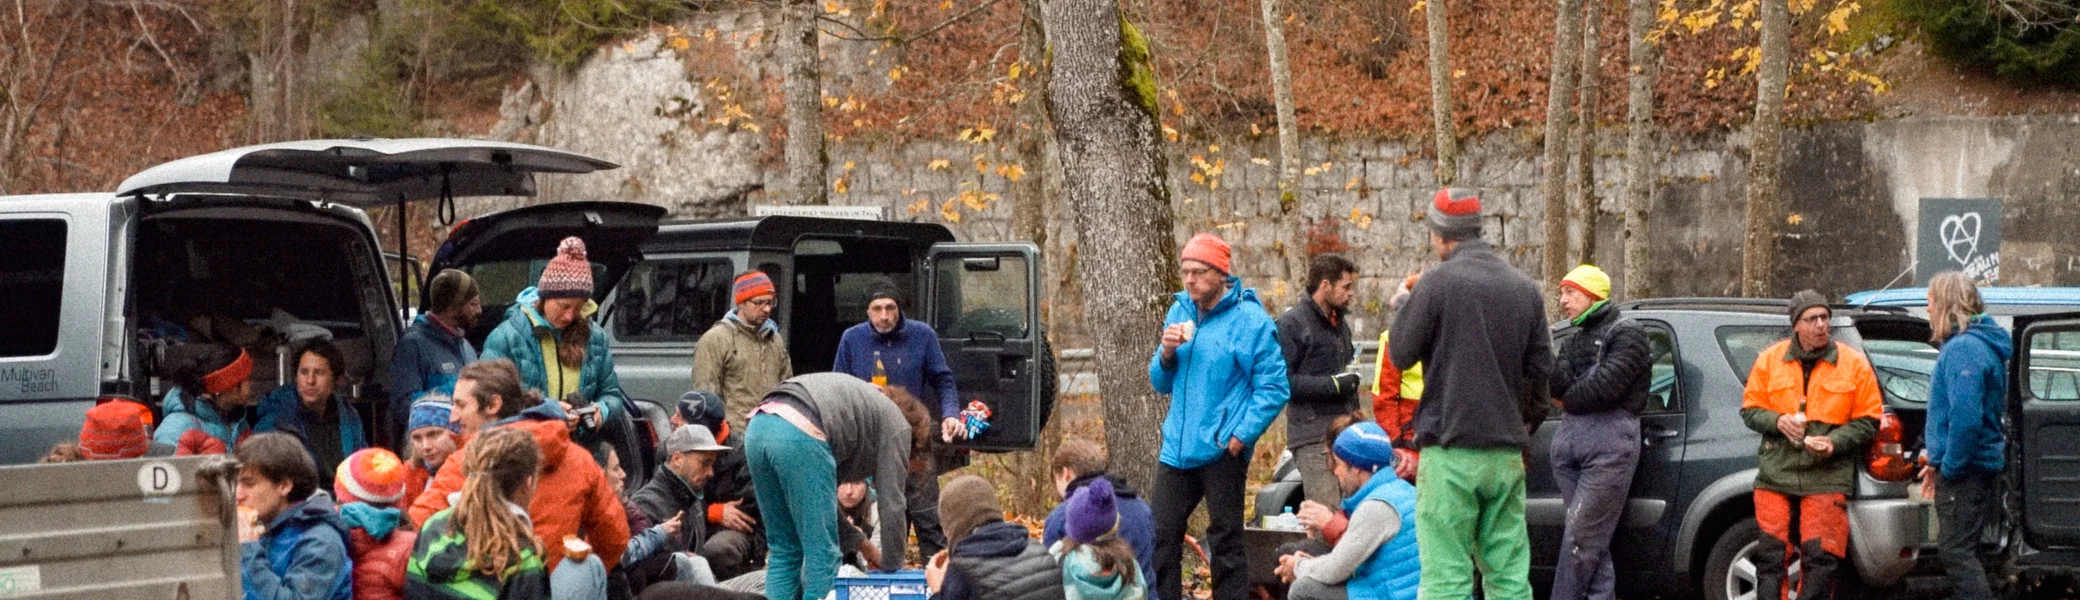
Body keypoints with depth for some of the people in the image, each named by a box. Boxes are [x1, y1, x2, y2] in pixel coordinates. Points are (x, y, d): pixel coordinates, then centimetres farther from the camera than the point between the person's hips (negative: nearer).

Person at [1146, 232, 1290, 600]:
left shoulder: (1250, 320, -9)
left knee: (1225, 542, 1)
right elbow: (1160, 383, 14)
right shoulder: (1180, 312, 9)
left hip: (1223, 451, -6)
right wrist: (1167, 353, -6)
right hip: (1178, 447, 6)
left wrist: (1239, 437, -16)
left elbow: (1274, 389, -11)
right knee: (1160, 535, 9)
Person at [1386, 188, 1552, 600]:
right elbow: (1541, 367, 13)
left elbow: (1401, 355, -2)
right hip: (1507, 453, 6)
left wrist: (1403, 307, 14)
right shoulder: (1525, 288, 10)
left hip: (1451, 450, -6)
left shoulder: (1440, 281, -8)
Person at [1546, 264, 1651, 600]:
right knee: (1593, 537, 7)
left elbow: (1607, 385, -15)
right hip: (1571, 437, 8)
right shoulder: (1576, 339, 23)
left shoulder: (1625, 334, -2)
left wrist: (1568, 401, -1)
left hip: (1610, 437, -8)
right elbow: (1559, 384, 8)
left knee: (1580, 536, -10)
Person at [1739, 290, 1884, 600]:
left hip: (1827, 477, -2)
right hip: (1776, 473, 2)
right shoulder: (1770, 359, 7)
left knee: (1821, 557, -5)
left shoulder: (1854, 364, 3)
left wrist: (1835, 442, -11)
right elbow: (1749, 409, 13)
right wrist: (1777, 421, -8)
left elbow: (1868, 421, 5)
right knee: (1770, 553, 1)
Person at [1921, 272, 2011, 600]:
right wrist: (1938, 461, 19)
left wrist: (1949, 466, -18)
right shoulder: (1980, 344, 16)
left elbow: (1966, 416, -27)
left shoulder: (1962, 349, -18)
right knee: (1962, 551, 17)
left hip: (1965, 472, -10)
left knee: (1958, 553, -10)